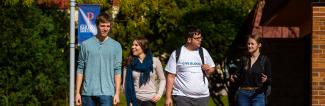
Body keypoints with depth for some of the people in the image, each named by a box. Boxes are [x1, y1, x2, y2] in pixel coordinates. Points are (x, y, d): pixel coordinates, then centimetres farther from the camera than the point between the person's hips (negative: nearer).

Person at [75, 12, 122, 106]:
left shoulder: (116, 46, 5)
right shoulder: (86, 45, 6)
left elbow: (117, 71, 3)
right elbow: (80, 69, 7)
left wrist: (117, 93, -4)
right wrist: (77, 92, 2)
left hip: (107, 92, -1)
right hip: (88, 92, 1)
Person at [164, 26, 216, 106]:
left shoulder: (203, 52, 9)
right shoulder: (177, 54, -1)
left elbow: (212, 69, 20)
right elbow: (170, 77, -1)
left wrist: (208, 70, -6)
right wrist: (168, 97, -7)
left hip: (202, 96, 4)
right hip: (182, 96, -3)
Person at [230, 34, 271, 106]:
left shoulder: (264, 60, -2)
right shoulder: (243, 60, 8)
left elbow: (269, 80, -2)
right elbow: (238, 76, 8)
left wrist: (266, 80, -24)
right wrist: (234, 78, -14)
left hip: (258, 94, -4)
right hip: (243, 94, 4)